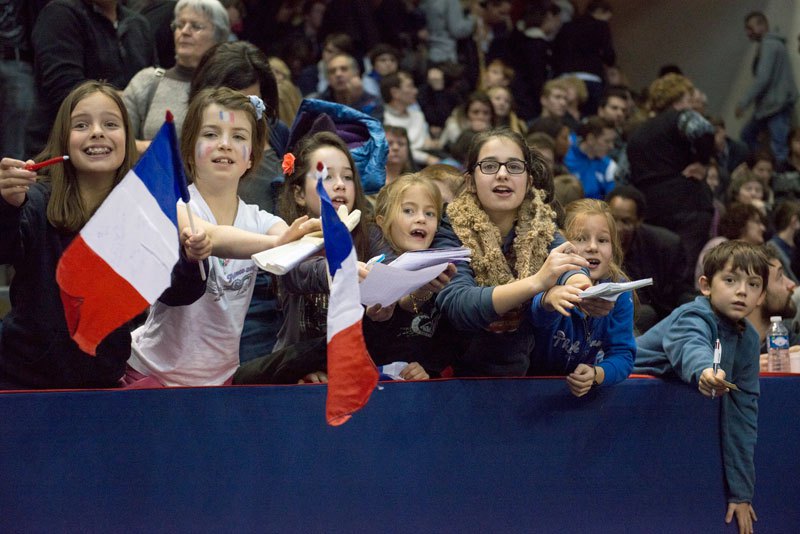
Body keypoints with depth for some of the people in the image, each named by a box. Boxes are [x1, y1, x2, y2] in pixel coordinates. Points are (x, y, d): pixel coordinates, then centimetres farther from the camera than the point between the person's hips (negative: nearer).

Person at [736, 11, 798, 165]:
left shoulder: (769, 45, -13)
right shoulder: (773, 44, 18)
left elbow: (763, 78, -22)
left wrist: (743, 103, -18)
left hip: (778, 105, -11)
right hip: (767, 105, 11)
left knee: (778, 147, -11)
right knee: (747, 134, 18)